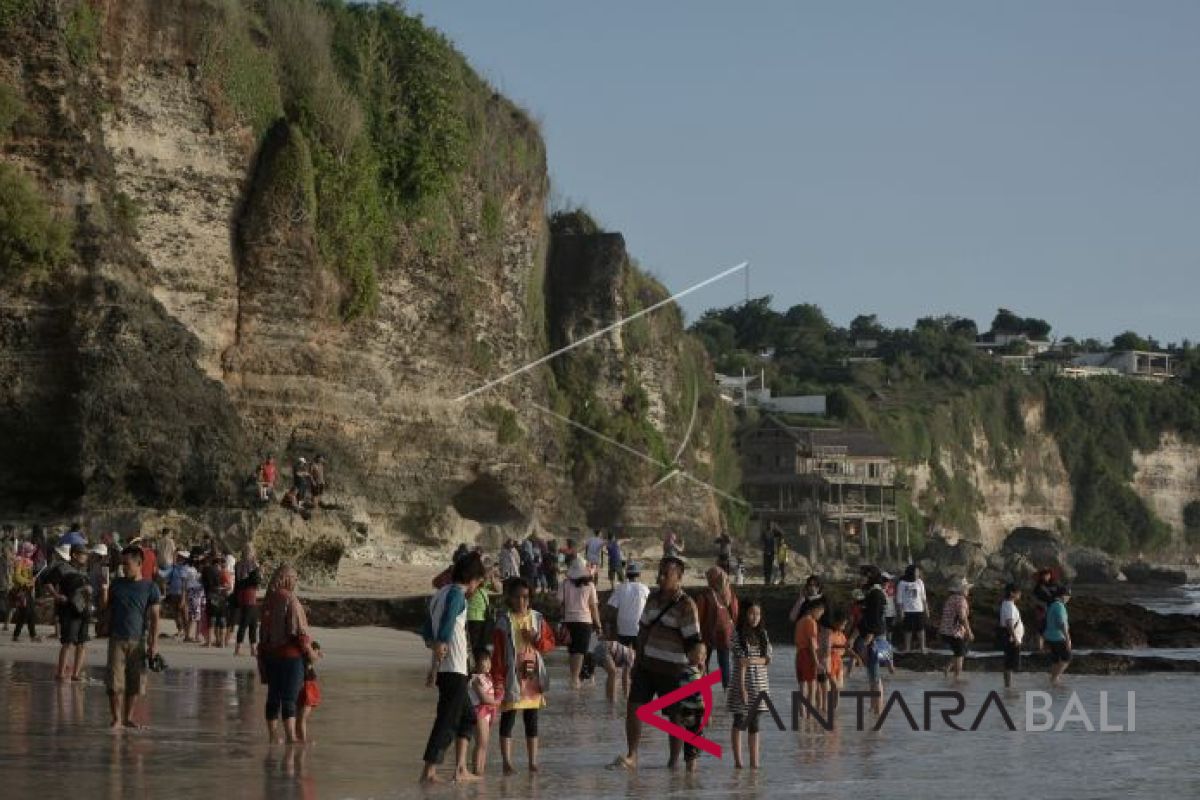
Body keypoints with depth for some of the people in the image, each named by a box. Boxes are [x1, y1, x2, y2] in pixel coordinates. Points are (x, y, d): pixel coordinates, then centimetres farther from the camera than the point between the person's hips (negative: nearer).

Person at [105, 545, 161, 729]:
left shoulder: (150, 587, 1)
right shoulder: (116, 585, 9)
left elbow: (154, 616, -2)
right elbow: (110, 612, 16)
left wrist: (154, 642, -9)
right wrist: (108, 634, 16)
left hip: (138, 640, -1)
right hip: (117, 639, 1)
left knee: (135, 683, 4)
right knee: (115, 681, -8)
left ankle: (128, 718, 16)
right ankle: (117, 719, -4)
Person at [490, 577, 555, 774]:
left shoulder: (537, 619, 7)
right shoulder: (504, 622, -4)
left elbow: (550, 643, 10)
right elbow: (497, 654, -6)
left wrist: (537, 639, -11)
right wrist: (498, 680, -11)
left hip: (533, 676, 4)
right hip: (512, 677, -4)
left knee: (532, 720, 8)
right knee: (508, 718, -3)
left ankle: (533, 762, 13)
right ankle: (507, 762, 0)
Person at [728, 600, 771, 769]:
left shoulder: (762, 634, 8)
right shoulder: (738, 635, -5)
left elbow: (767, 659, 1)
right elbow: (741, 663, -11)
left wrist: (753, 661, -18)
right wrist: (742, 687, -16)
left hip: (760, 685, 4)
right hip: (742, 683, -4)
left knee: (754, 724, 5)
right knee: (739, 722, 0)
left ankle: (754, 761, 5)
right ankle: (738, 761, 5)